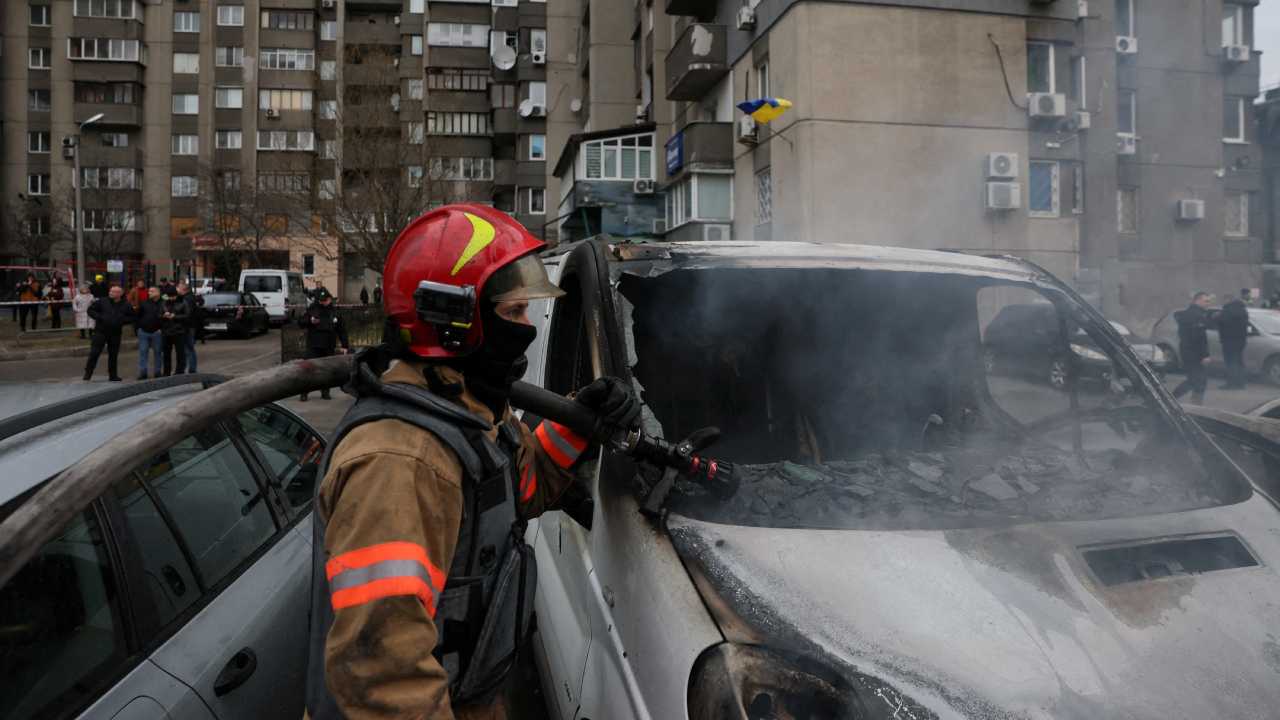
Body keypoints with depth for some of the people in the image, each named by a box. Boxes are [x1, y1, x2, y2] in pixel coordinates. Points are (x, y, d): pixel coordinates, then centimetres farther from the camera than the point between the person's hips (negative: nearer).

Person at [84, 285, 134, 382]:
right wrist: (99, 317, -12)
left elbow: (132, 317, 9)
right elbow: (90, 310, 3)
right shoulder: (102, 301, -1)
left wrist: (122, 320, -9)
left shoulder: (125, 306, 2)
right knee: (94, 353, -5)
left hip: (115, 333, 2)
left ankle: (113, 375, 19)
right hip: (100, 331, -2)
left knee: (113, 355, 9)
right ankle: (87, 374, 3)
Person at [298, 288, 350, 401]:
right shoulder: (312, 309, 0)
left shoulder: (334, 312, 6)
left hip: (329, 347, 2)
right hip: (313, 345, -2)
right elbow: (300, 323, 4)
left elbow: (342, 330, 9)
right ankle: (303, 393, 0)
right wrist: (310, 321, -17)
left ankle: (325, 392, 20)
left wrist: (345, 345, 4)